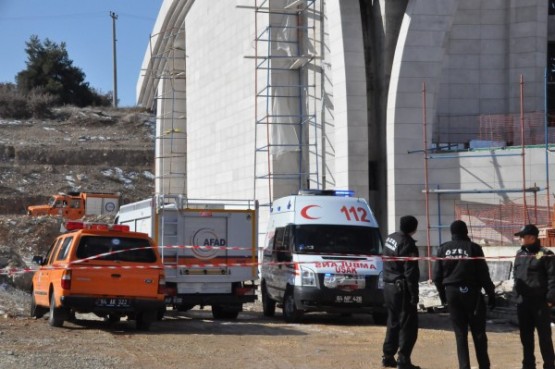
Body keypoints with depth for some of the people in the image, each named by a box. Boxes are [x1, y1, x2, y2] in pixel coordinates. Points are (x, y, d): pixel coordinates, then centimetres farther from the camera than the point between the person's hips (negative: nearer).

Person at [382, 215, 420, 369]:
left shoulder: (390, 238, 7)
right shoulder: (408, 244, -20)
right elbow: (410, 272, -21)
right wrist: (414, 294, -17)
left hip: (388, 286, 9)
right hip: (401, 289, -9)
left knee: (393, 323, 19)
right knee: (408, 325, -3)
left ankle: (388, 357, 22)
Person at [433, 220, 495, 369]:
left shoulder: (443, 249, 3)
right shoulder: (473, 248, -7)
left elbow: (437, 275, 5)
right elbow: (483, 274, -6)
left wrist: (442, 294, 17)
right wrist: (491, 294, 1)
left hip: (452, 293, 2)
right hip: (471, 292, -2)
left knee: (460, 333, 7)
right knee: (478, 332, 6)